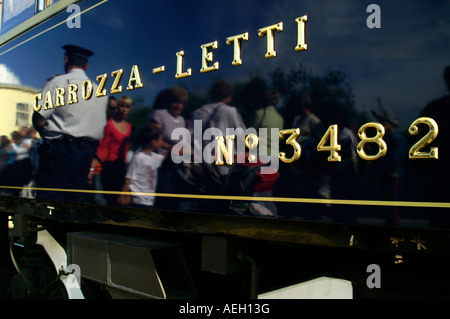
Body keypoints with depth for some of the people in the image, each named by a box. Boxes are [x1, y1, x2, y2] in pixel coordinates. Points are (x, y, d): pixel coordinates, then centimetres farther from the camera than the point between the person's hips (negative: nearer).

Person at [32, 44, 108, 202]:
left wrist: (48, 135, 9)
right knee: (75, 201, 10)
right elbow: (100, 131, 15)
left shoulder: (58, 82, -4)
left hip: (60, 150, -6)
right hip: (87, 152, 6)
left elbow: (38, 119, -9)